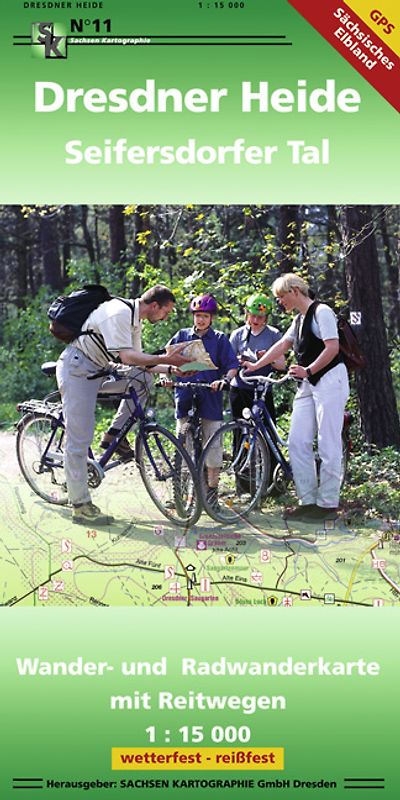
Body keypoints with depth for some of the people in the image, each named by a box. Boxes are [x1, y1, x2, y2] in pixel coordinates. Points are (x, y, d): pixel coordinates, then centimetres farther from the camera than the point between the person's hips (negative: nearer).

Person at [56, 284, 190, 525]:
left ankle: (114, 434, 3)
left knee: (142, 378, -2)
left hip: (96, 370, 9)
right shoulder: (119, 313, -21)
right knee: (80, 439, -9)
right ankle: (81, 506, -4)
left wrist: (173, 369, 5)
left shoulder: (135, 322, 10)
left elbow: (139, 360, 15)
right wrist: (167, 359, -29)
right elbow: (127, 356, -28)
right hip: (77, 370, -9)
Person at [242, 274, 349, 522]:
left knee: (328, 444, -7)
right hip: (308, 384, 9)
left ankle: (328, 503, -3)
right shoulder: (299, 320, 20)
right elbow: (281, 346, 22)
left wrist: (308, 371, -17)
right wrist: (255, 366, 16)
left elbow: (332, 348, -16)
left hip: (330, 380, -9)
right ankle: (308, 500, 7)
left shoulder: (321, 312, -8)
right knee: (297, 441, 2)